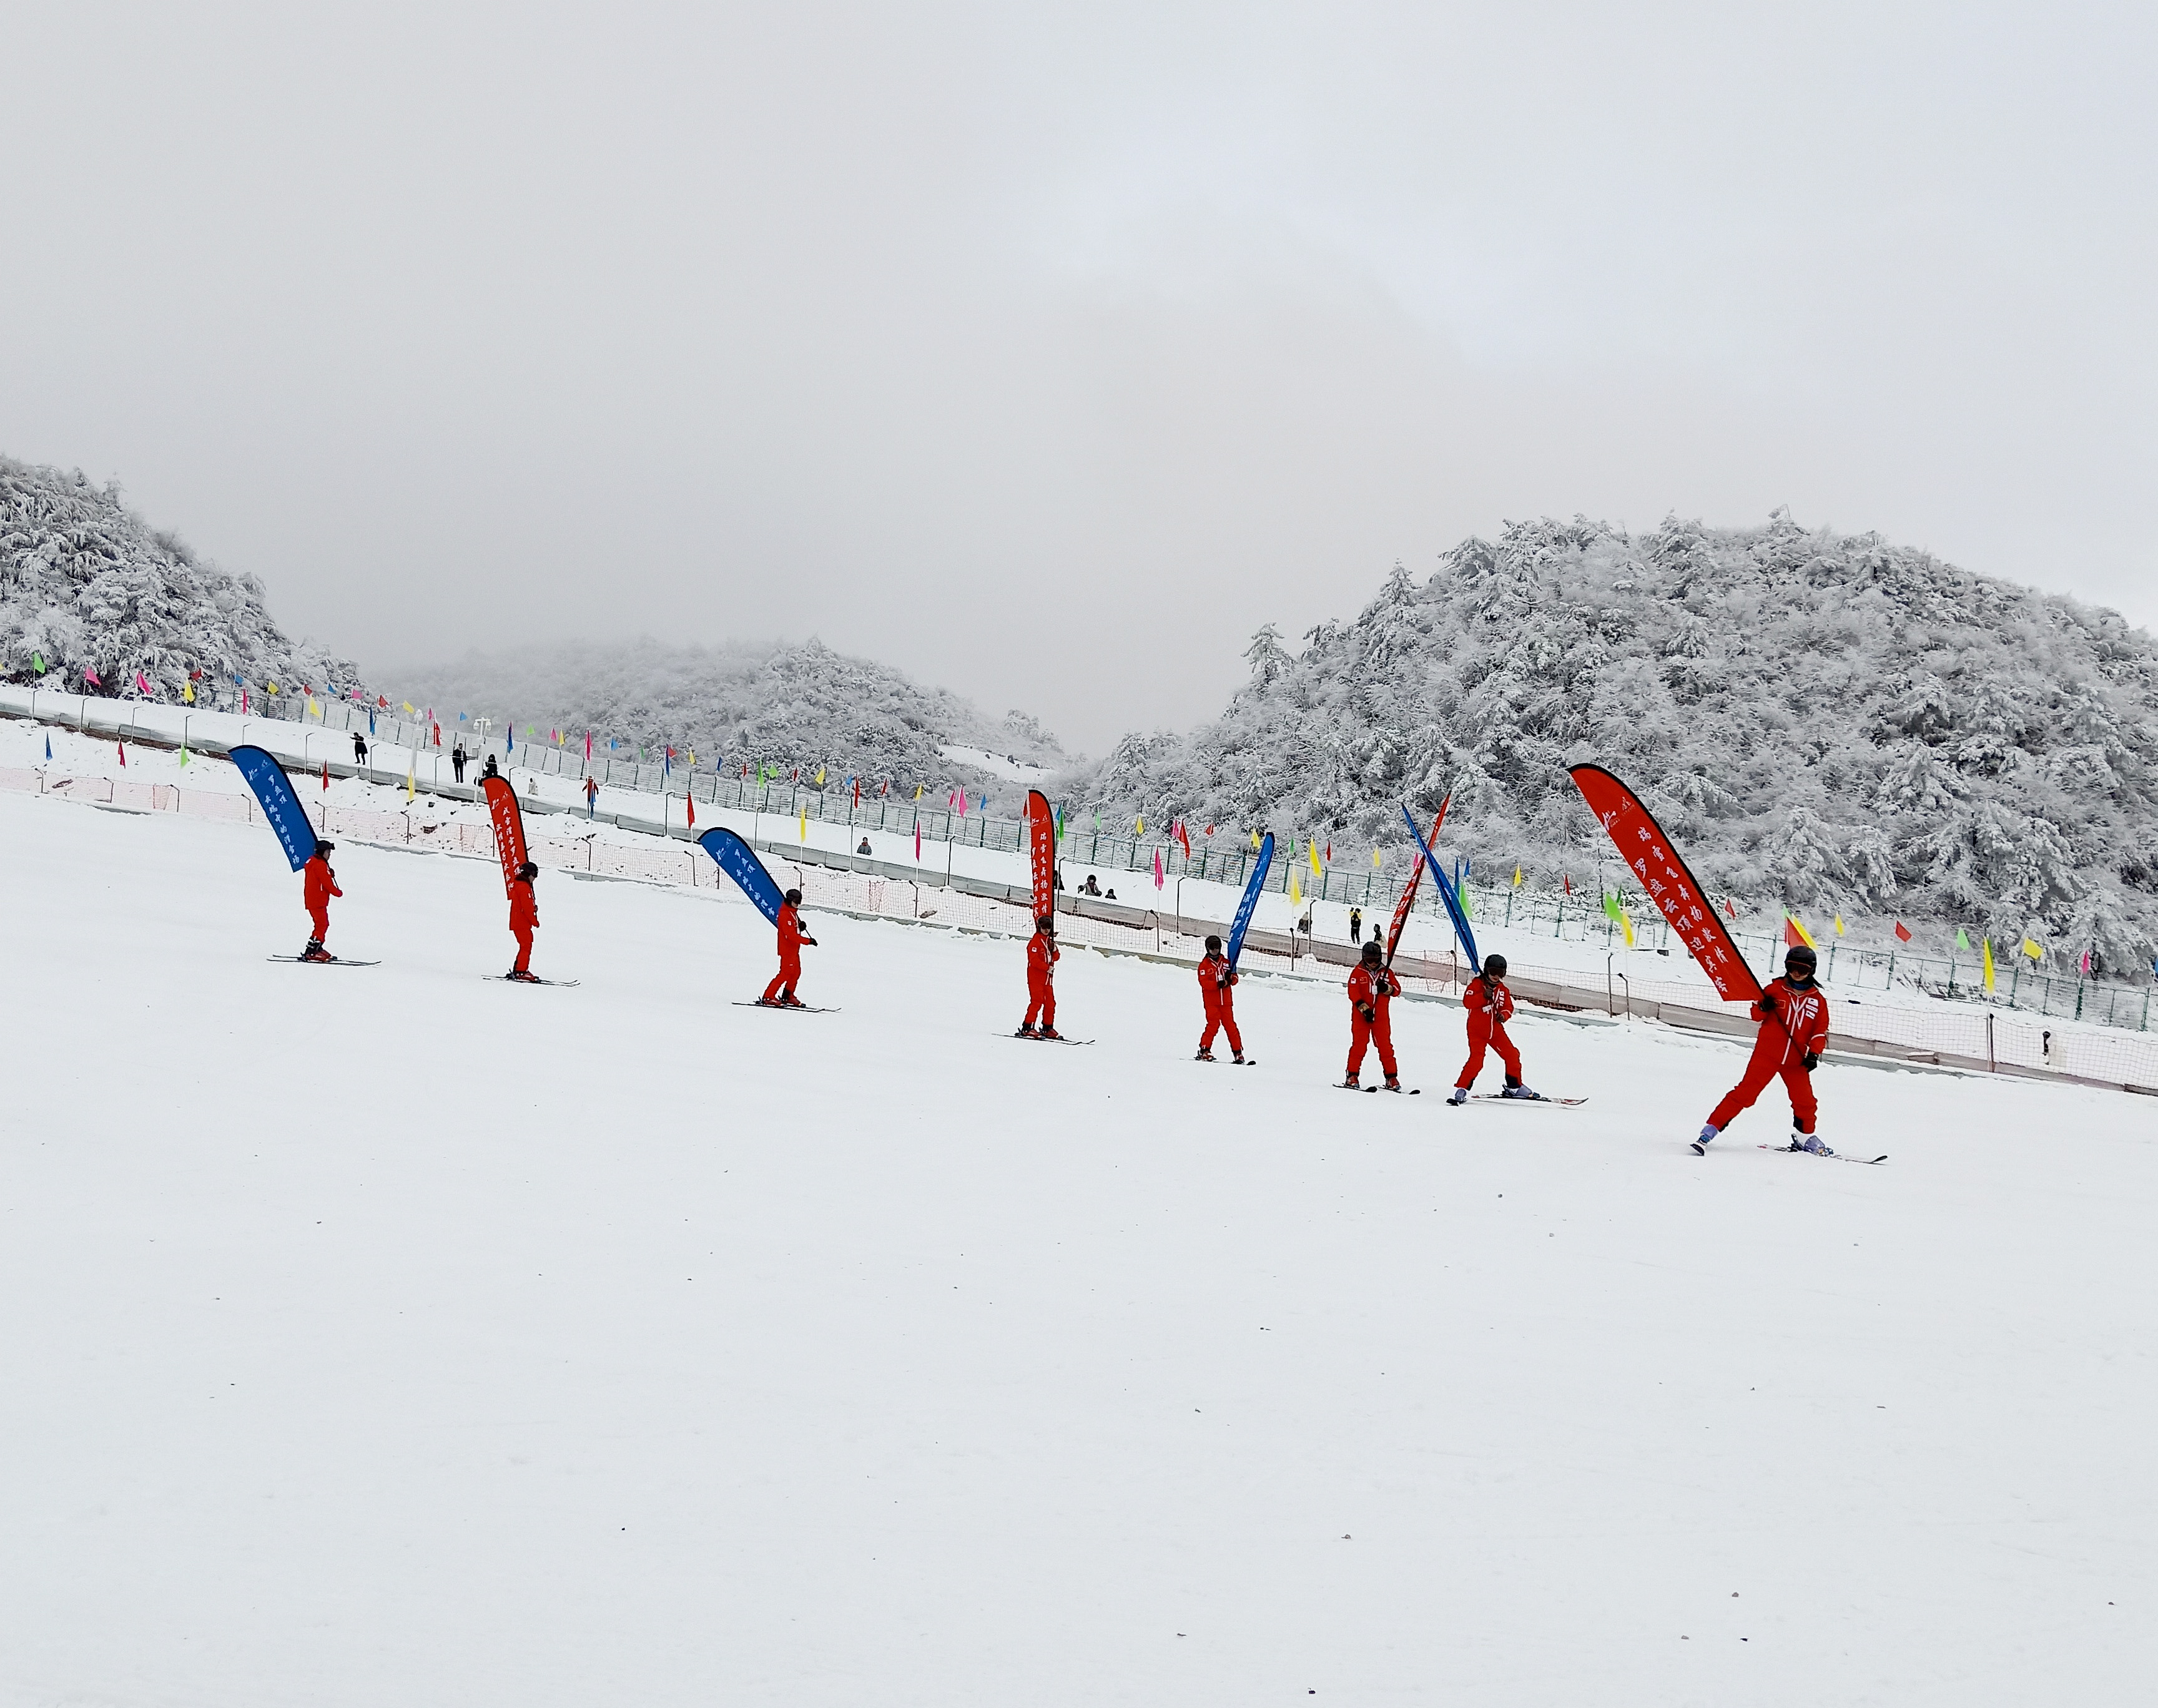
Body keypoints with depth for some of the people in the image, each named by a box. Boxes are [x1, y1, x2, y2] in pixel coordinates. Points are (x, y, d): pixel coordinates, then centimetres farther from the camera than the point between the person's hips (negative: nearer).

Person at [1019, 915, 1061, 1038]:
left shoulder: (1049, 941, 16)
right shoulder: (1035, 942, -9)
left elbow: (1055, 958, 14)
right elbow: (1034, 960, -18)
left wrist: (1054, 950, -6)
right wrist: (1048, 968, -19)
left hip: (1048, 979, 8)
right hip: (1036, 978, -8)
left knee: (1050, 1003, 8)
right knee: (1037, 1001, -15)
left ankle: (1048, 1028, 19)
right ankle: (1027, 1028, -14)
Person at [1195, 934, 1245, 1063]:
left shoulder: (1226, 962, 13)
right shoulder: (1204, 965, 2)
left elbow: (1235, 979, 11)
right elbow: (1204, 982, -11)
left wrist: (1230, 978, -12)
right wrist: (1218, 984, -26)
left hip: (1226, 1001, 3)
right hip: (1211, 1001, -3)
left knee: (1231, 1026, 1)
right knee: (1213, 1025, -14)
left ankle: (1238, 1052, 5)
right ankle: (1204, 1050, -7)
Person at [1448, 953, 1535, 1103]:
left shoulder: (1503, 990, 9)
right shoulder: (1477, 984, -7)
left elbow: (1508, 1007, 8)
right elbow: (1467, 1002, -18)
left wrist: (1504, 1015, -15)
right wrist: (1484, 996, -30)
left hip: (1496, 1030, 5)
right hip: (1477, 1030, -5)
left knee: (1512, 1056, 3)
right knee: (1476, 1060, -21)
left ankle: (1514, 1087, 23)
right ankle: (1461, 1090, -14)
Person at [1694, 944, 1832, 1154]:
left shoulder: (1818, 1000, 6)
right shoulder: (1776, 989, 1)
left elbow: (1821, 1030, 8)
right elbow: (1758, 1016, 7)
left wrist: (1814, 1054, -5)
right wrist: (1763, 1007, -16)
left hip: (1796, 1060, 3)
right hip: (1767, 1054, -3)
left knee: (1805, 1101, 8)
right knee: (1745, 1092, -11)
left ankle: (1805, 1137, 33)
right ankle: (1711, 1129, -12)